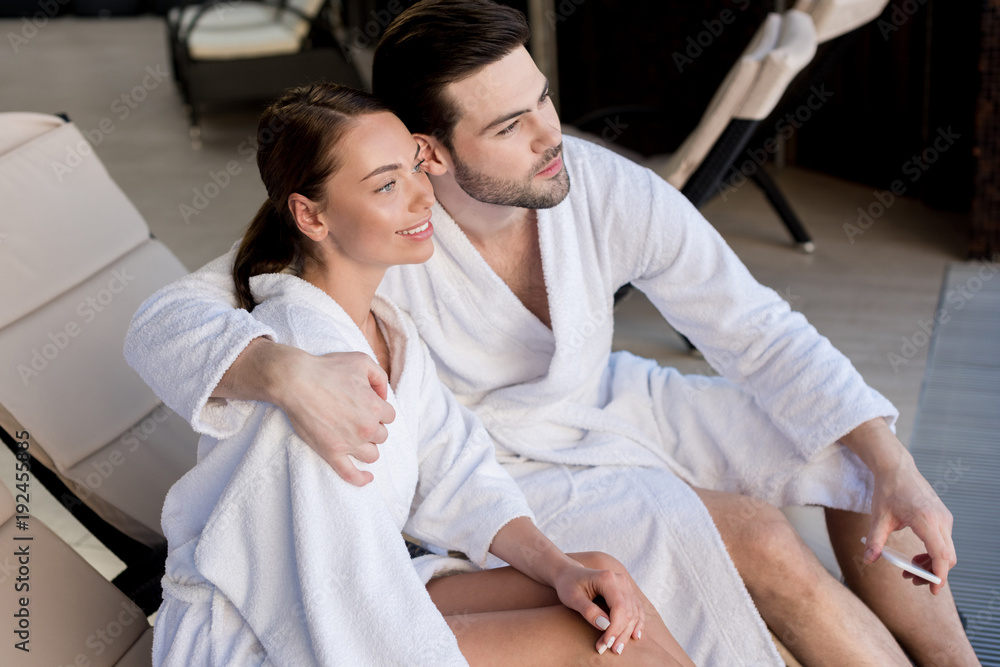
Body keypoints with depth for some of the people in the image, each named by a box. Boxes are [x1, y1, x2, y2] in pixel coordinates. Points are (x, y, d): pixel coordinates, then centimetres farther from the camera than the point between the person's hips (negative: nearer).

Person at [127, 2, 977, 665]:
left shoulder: (609, 192, -23)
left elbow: (760, 332, -16)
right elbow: (165, 327, -37)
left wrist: (900, 471, -23)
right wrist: (287, 370, -59)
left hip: (604, 403, 5)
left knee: (861, 463, -6)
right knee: (764, 544, -21)